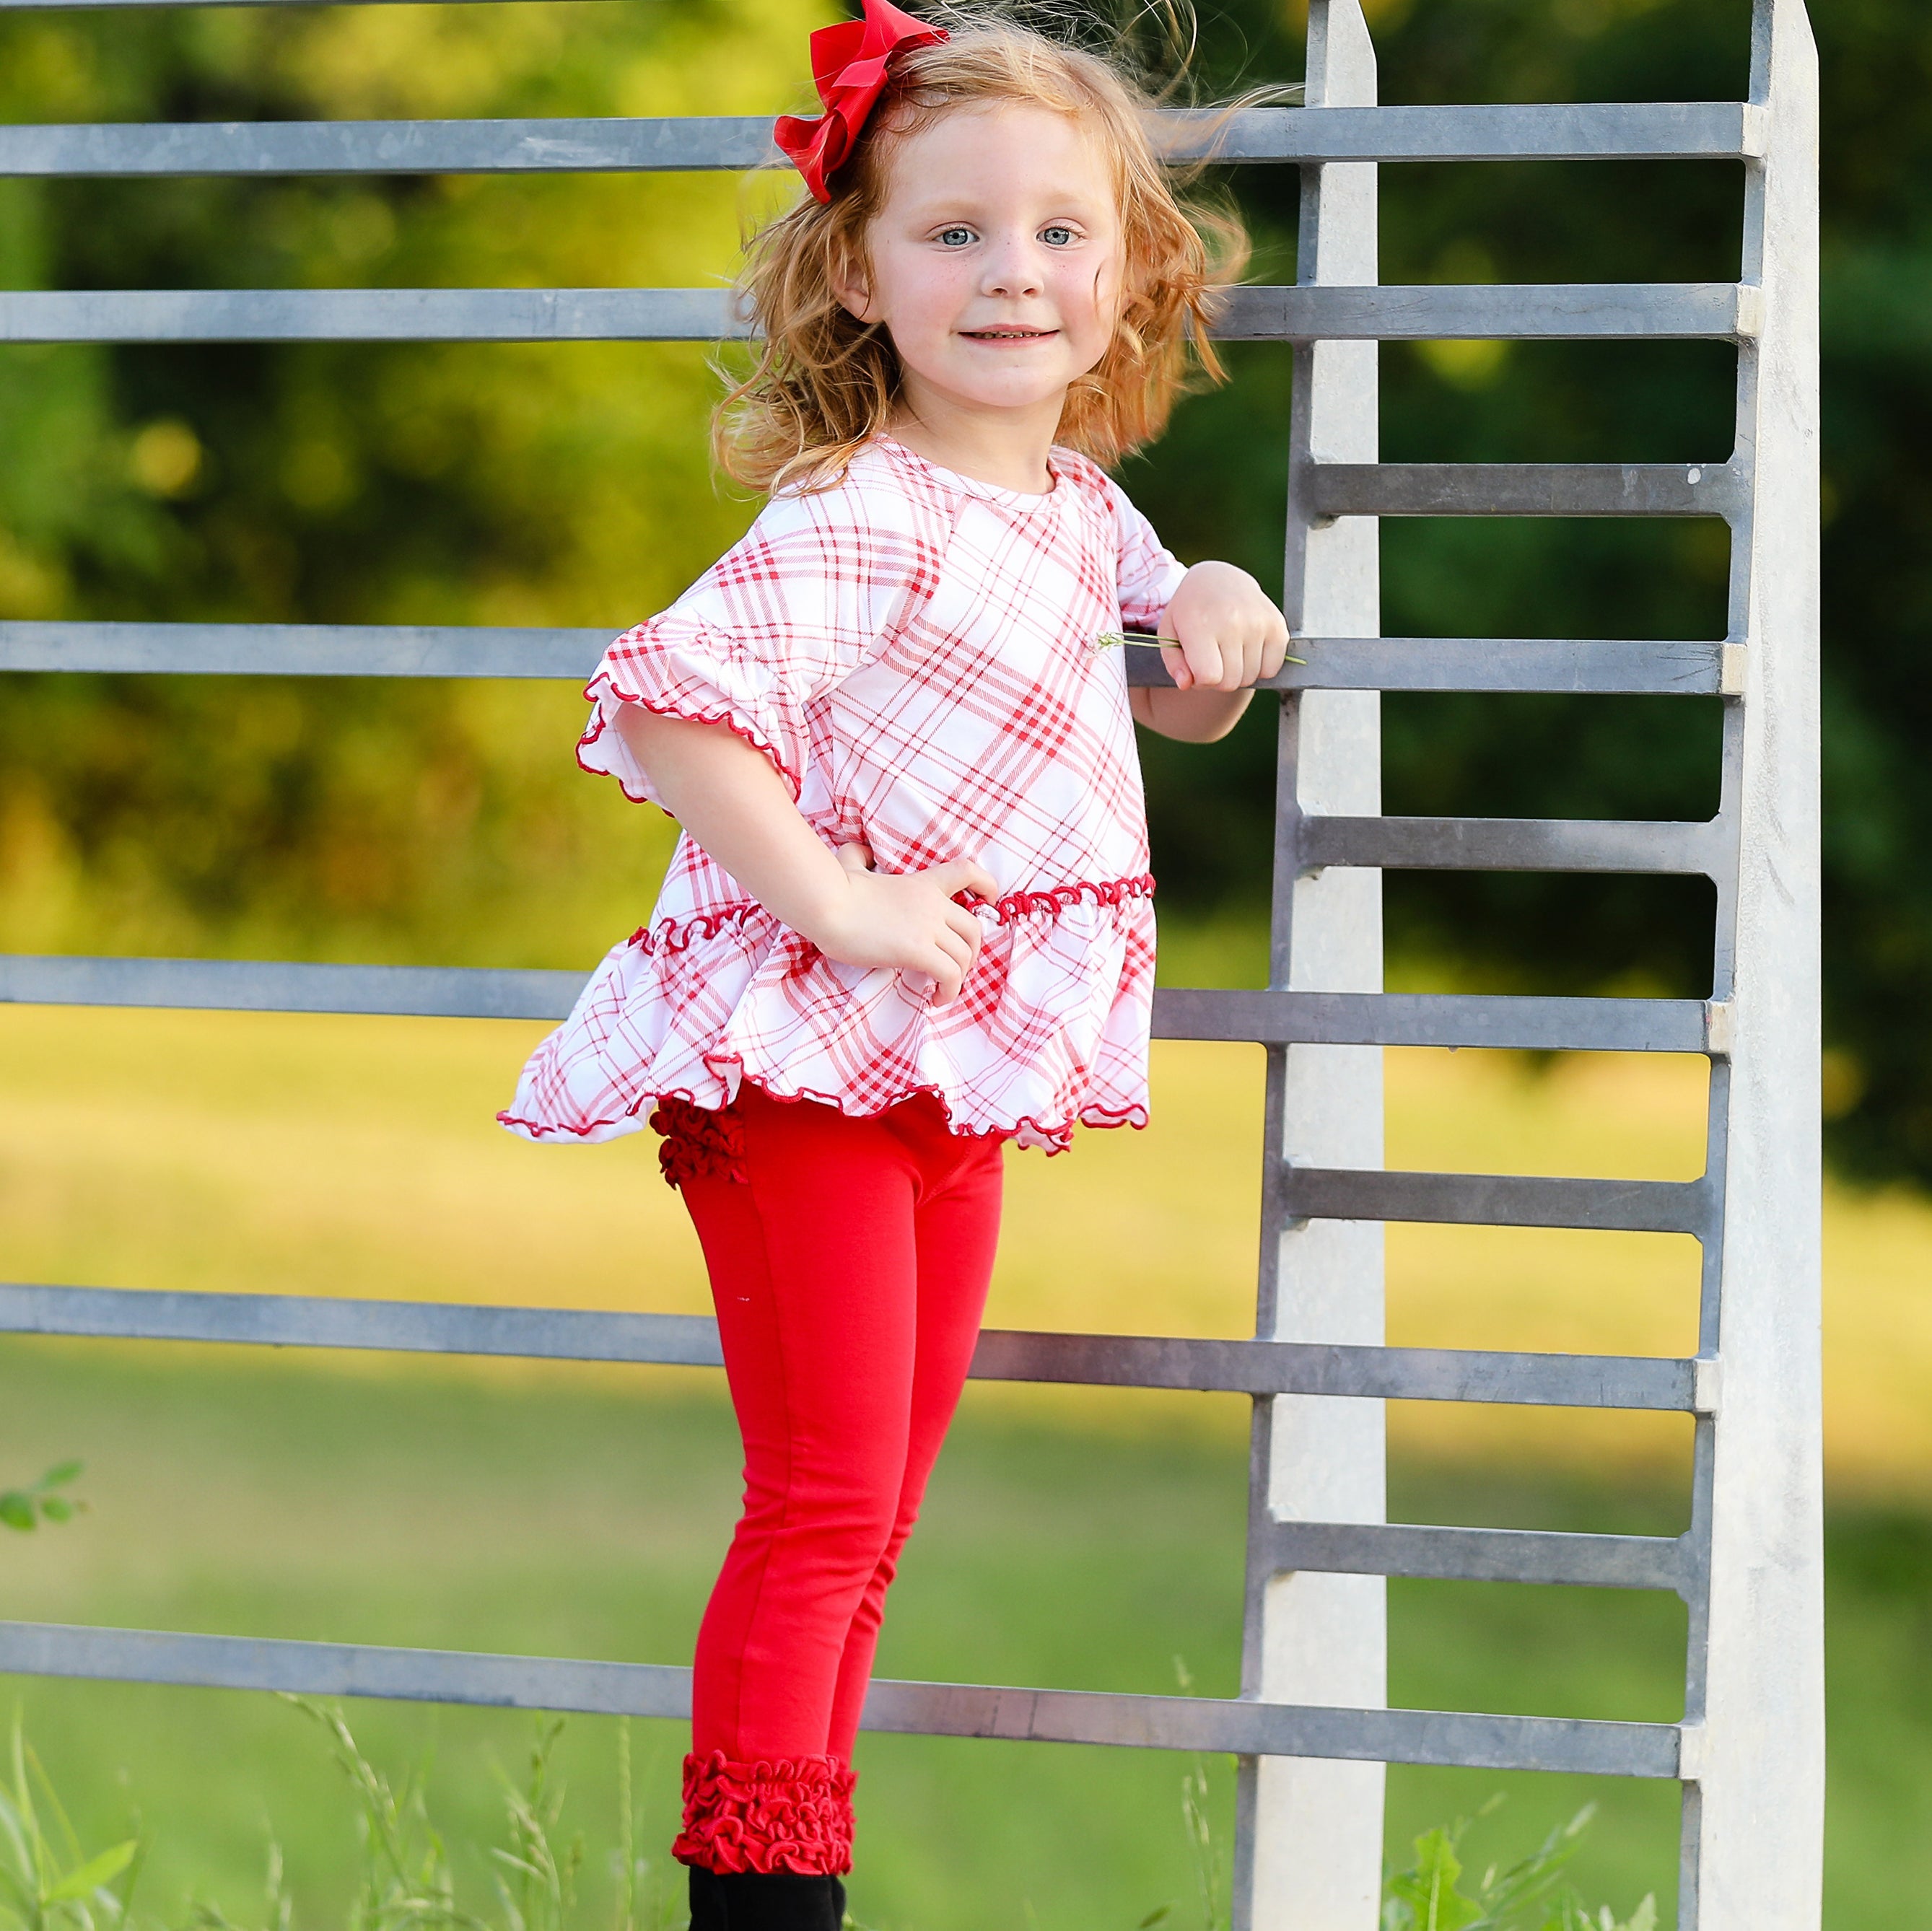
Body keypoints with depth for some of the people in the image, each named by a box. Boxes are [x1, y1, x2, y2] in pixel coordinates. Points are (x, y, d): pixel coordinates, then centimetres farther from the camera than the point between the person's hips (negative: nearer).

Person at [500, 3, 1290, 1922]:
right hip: (804, 1055, -8)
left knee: (874, 1519, 13)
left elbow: (1178, 700, 27)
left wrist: (1213, 613, 4)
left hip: (964, 1075, 9)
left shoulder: (1082, 512, 10)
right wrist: (834, 901, -28)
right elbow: (672, 700, -26)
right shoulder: (856, 522, -17)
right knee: (821, 1510, -9)